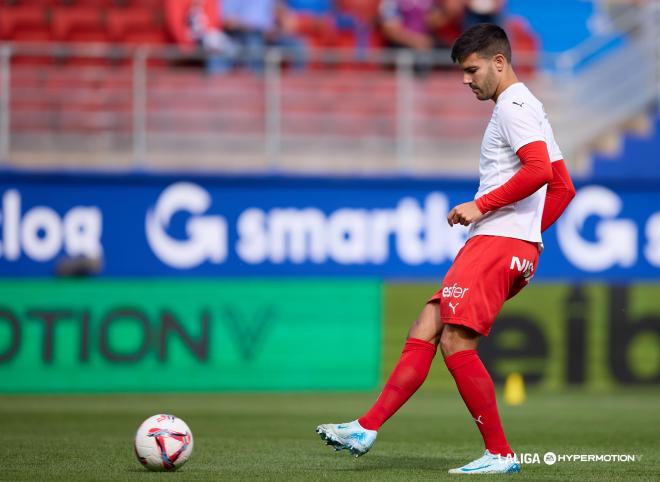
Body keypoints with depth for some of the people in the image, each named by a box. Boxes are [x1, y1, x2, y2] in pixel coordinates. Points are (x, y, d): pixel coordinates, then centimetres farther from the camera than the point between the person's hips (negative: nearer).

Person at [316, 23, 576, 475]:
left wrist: (481, 206, -16)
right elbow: (563, 188, 26)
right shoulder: (529, 108, 25)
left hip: (498, 241, -11)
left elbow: (540, 169, -23)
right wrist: (529, 230, 22)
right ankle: (367, 430, 2)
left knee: (456, 342, -14)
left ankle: (500, 454, -10)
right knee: (424, 333, 5)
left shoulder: (513, 106, -7)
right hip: (514, 248, 11)